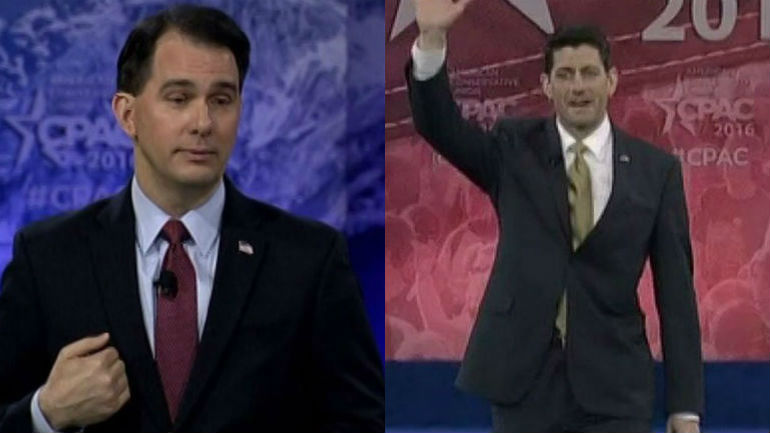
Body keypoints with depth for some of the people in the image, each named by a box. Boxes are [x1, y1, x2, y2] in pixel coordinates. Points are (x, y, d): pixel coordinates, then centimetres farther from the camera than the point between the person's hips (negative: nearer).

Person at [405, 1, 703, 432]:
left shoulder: (656, 169, 3)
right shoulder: (515, 149, 5)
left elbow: (676, 288, 2)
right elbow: (439, 125, -12)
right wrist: (433, 37, -30)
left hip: (615, 387, 0)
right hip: (524, 379, 0)